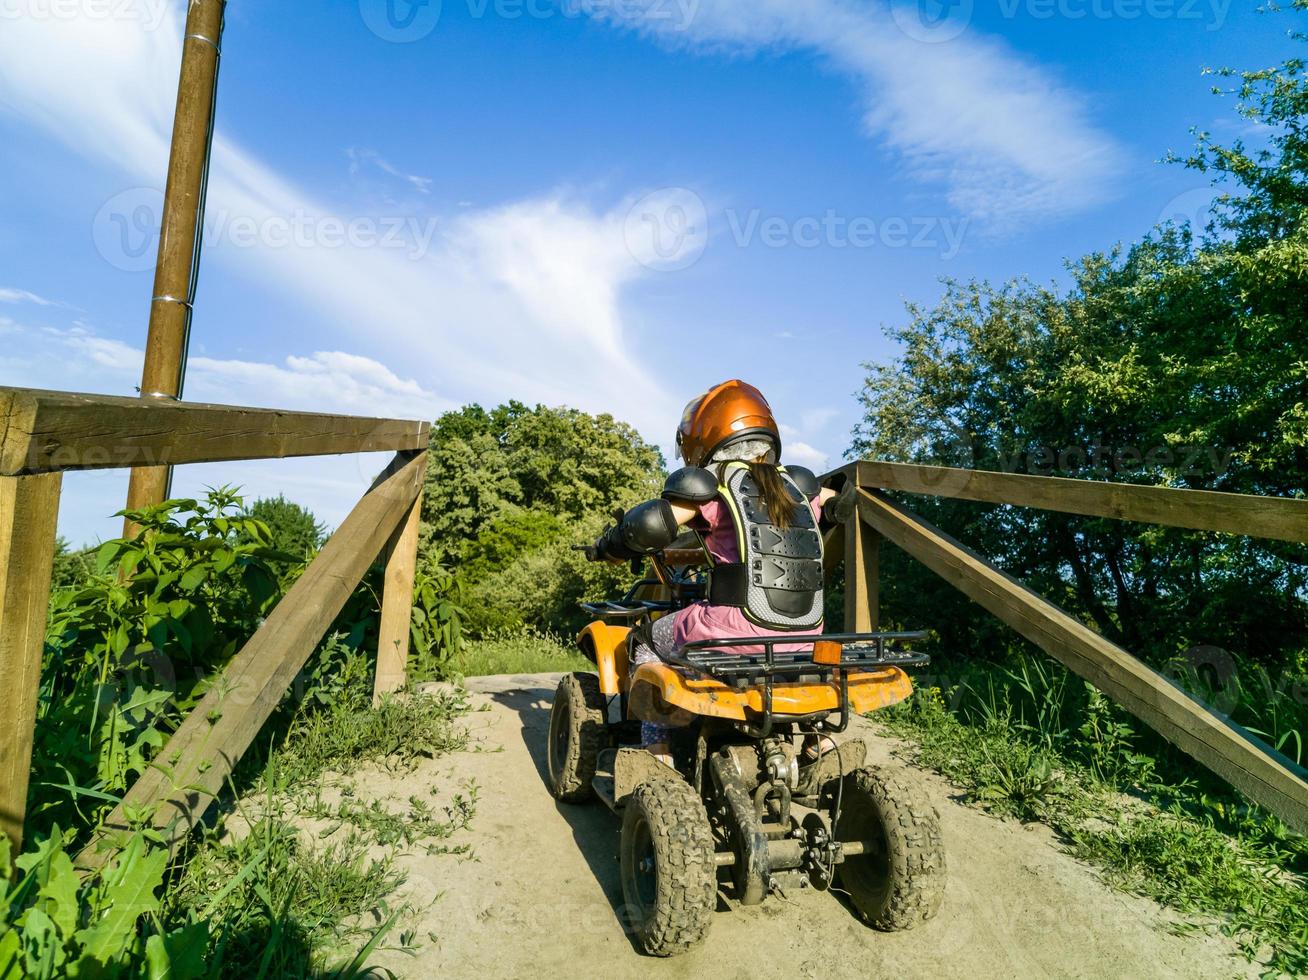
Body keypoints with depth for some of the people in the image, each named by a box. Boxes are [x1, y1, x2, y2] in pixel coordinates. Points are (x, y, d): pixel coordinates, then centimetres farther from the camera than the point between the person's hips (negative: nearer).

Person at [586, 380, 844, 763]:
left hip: (739, 631, -6)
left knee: (648, 644, 19)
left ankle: (658, 749, 19)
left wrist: (607, 547, 3)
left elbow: (652, 525, -15)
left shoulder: (710, 483, -2)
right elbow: (832, 501, 34)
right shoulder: (797, 483, 14)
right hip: (806, 640, 6)